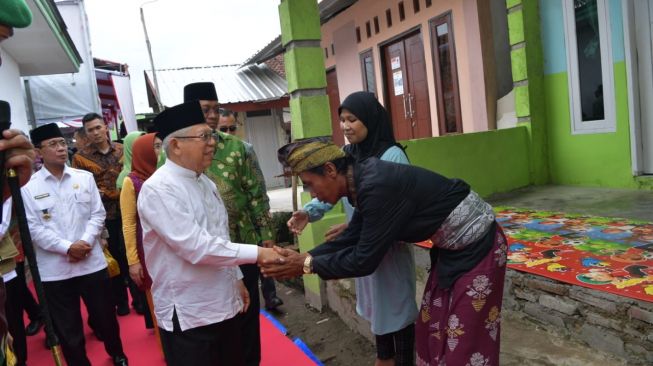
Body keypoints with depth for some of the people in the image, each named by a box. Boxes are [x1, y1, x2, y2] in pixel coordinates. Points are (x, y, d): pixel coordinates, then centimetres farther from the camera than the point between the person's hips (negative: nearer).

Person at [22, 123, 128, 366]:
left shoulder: (85, 178, 4)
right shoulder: (28, 187, -4)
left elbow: (97, 214, 2)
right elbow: (33, 228, -7)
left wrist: (85, 242, -13)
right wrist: (67, 248, -14)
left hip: (92, 262, 2)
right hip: (54, 269, -2)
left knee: (105, 315, 17)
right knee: (67, 326, 11)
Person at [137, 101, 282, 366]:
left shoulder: (205, 182, 7)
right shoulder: (158, 189, -19)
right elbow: (195, 246, -26)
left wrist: (236, 279, 18)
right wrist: (257, 253, -25)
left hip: (223, 304, 8)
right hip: (187, 314, -7)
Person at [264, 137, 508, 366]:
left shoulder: (377, 186, -29)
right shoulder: (366, 180, 0)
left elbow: (364, 260, -23)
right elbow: (350, 240, 7)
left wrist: (307, 266, -13)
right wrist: (303, 258, 0)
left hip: (476, 245, -9)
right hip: (454, 246, 9)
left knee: (465, 339, 3)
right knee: (432, 328, 17)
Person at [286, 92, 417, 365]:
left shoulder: (392, 156, -18)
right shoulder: (347, 155, 4)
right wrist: (308, 212, -21)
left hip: (390, 245, -7)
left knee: (397, 304, 6)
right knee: (374, 303, 20)